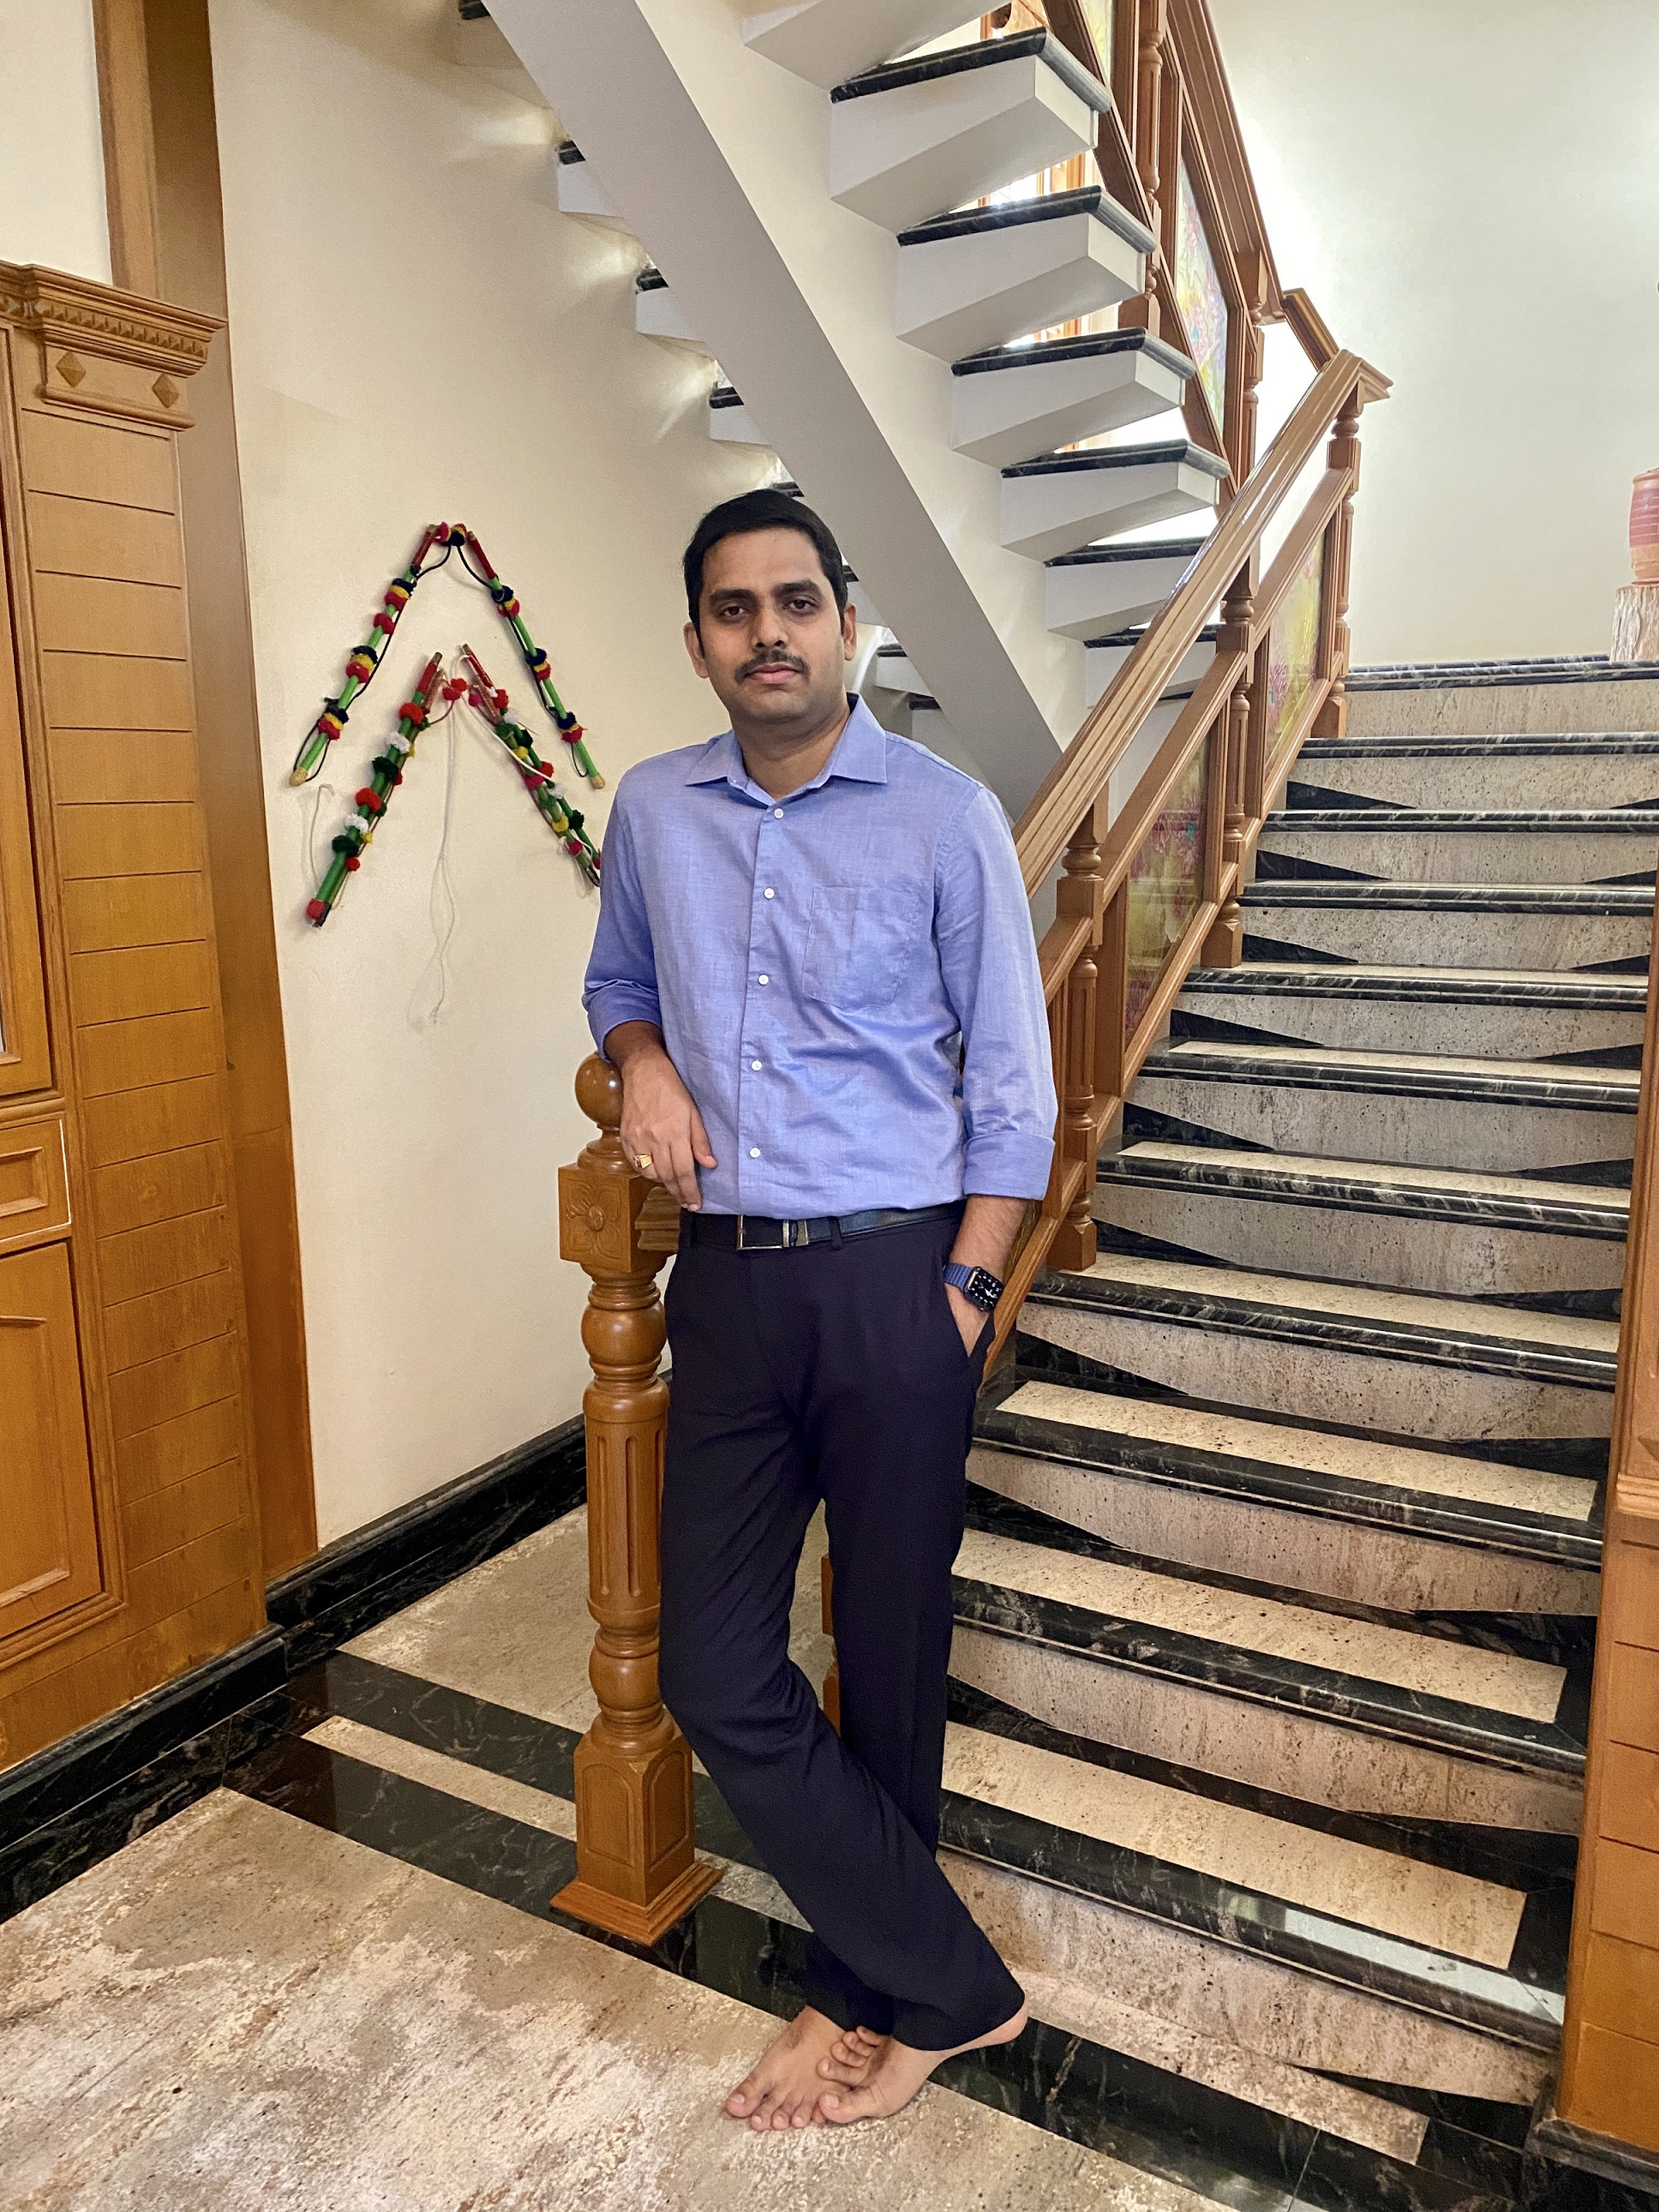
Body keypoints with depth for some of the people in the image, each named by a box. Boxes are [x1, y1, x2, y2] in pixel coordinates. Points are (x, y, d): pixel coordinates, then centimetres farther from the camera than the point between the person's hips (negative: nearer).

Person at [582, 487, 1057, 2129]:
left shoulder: (947, 818, -4)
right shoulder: (653, 811, 7)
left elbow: (1009, 1085, -2)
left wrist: (964, 1289, -8)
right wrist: (642, 1059, 1)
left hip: (893, 1277, -4)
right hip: (729, 1280, 4)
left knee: (888, 1665, 9)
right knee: (715, 1671, 5)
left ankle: (866, 1993, 33)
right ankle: (948, 1983, 23)